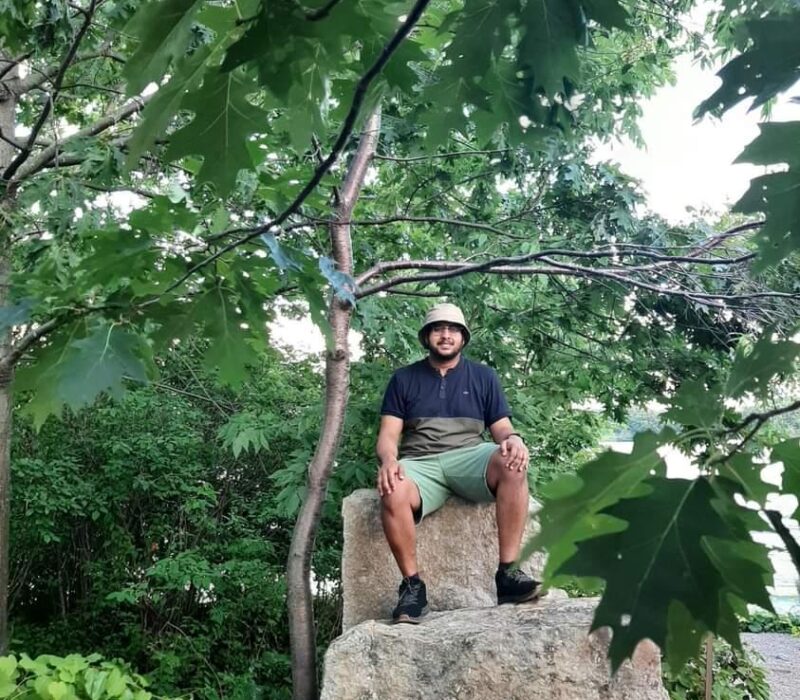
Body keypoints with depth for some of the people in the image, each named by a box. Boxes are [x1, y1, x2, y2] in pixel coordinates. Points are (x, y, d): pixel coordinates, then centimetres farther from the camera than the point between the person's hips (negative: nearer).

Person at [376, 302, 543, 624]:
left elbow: (502, 429, 11)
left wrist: (513, 439, -15)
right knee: (392, 494, -36)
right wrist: (389, 460, -19)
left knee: (512, 465, -33)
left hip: (470, 457, 1)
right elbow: (388, 435, 6)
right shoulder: (404, 379, 14)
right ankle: (412, 585, -18)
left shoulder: (483, 376, 17)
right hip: (420, 464, -1)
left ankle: (508, 573, -29)